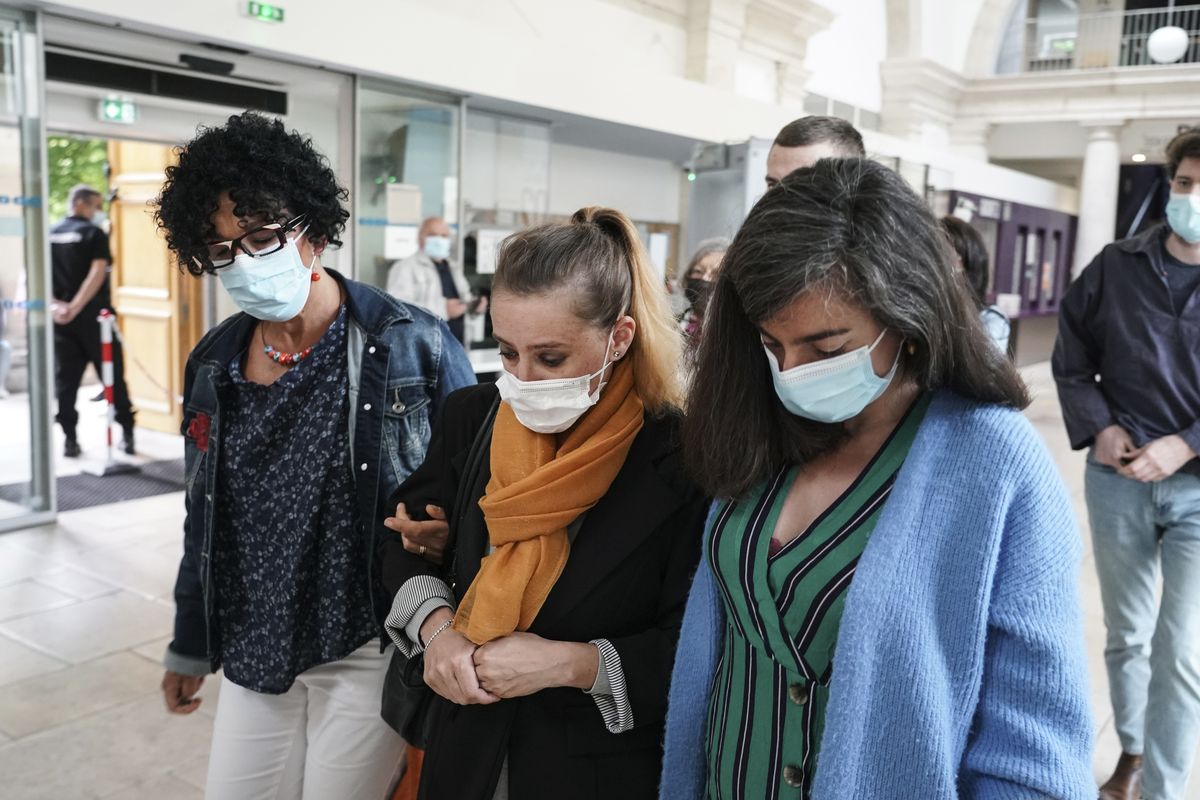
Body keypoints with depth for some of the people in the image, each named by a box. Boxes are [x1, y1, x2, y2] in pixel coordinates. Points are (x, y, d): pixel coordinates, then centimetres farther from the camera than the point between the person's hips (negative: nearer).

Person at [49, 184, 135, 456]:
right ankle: (128, 434, 8)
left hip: (60, 319, 4)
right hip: (93, 317, -4)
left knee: (65, 380, 8)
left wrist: (53, 304, -9)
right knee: (114, 377, 5)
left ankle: (70, 440, 7)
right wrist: (75, 307, -21)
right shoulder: (95, 233, -6)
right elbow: (97, 274, -19)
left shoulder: (50, 235, 10)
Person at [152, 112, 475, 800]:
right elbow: (206, 521, 13)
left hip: (369, 648, -5)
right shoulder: (214, 364, 3)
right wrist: (191, 644, 19)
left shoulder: (414, 345, -14)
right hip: (254, 653, 5)